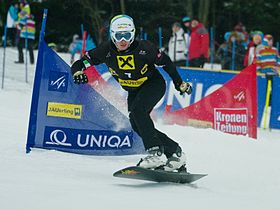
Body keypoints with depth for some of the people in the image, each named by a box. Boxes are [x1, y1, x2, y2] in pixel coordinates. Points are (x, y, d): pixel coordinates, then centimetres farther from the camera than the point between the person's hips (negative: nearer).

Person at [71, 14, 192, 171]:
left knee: (137, 110, -30)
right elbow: (78, 64, -16)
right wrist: (78, 73, -40)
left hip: (154, 84, -5)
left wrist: (180, 84, -1)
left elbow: (165, 62, -9)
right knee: (137, 126, -6)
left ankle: (155, 153, -33)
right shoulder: (106, 51, -18)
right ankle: (174, 151, 8)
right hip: (134, 91, 5)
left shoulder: (143, 48, -25)